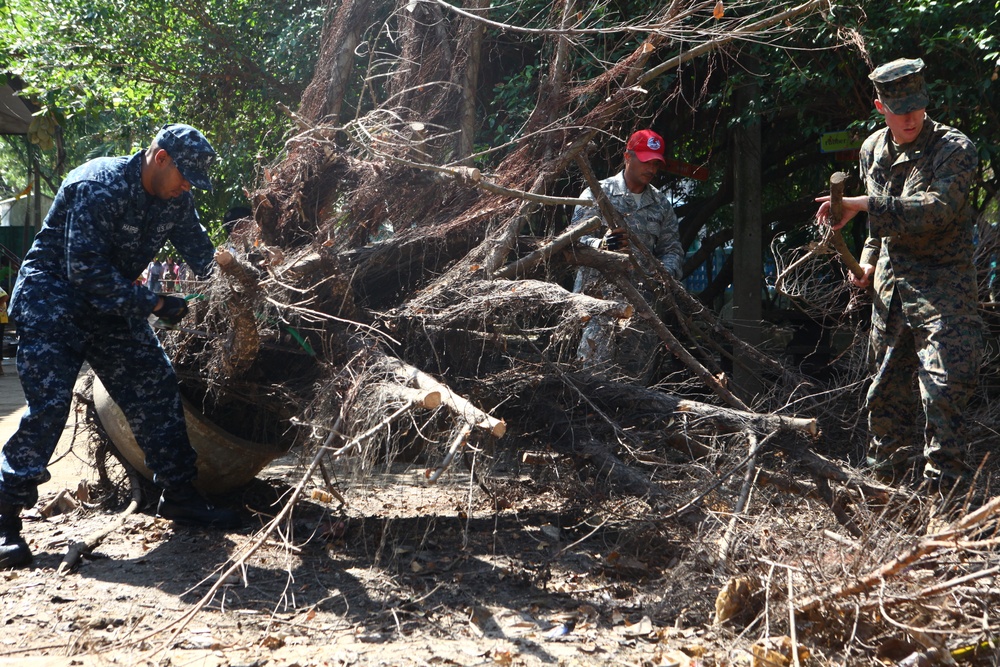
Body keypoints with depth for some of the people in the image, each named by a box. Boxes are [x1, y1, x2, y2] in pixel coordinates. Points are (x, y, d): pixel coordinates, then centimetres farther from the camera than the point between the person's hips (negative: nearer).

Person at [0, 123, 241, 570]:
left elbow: (198, 248, 3)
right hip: (53, 302, -8)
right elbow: (86, 271, -29)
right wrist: (156, 305, -26)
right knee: (49, 405, -16)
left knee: (156, 390, 4)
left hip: (113, 303, 8)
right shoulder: (98, 186, -25)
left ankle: (179, 496, 15)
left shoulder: (175, 200, 0)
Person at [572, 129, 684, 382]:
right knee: (594, 370, -11)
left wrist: (664, 274, -11)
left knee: (639, 375, 5)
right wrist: (601, 244, -30)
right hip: (597, 295, -4)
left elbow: (672, 249, 12)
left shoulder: (661, 205, 15)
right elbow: (576, 237, -8)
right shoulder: (598, 194, 1)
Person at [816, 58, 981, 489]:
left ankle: (944, 483, -8)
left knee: (944, 388, -14)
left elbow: (937, 210, -26)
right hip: (890, 290, 6)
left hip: (942, 290, -6)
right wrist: (869, 259, 11)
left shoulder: (953, 148, -11)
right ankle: (889, 473, 25)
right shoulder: (873, 151, 10)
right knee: (886, 392, 12)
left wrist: (863, 205, -29)